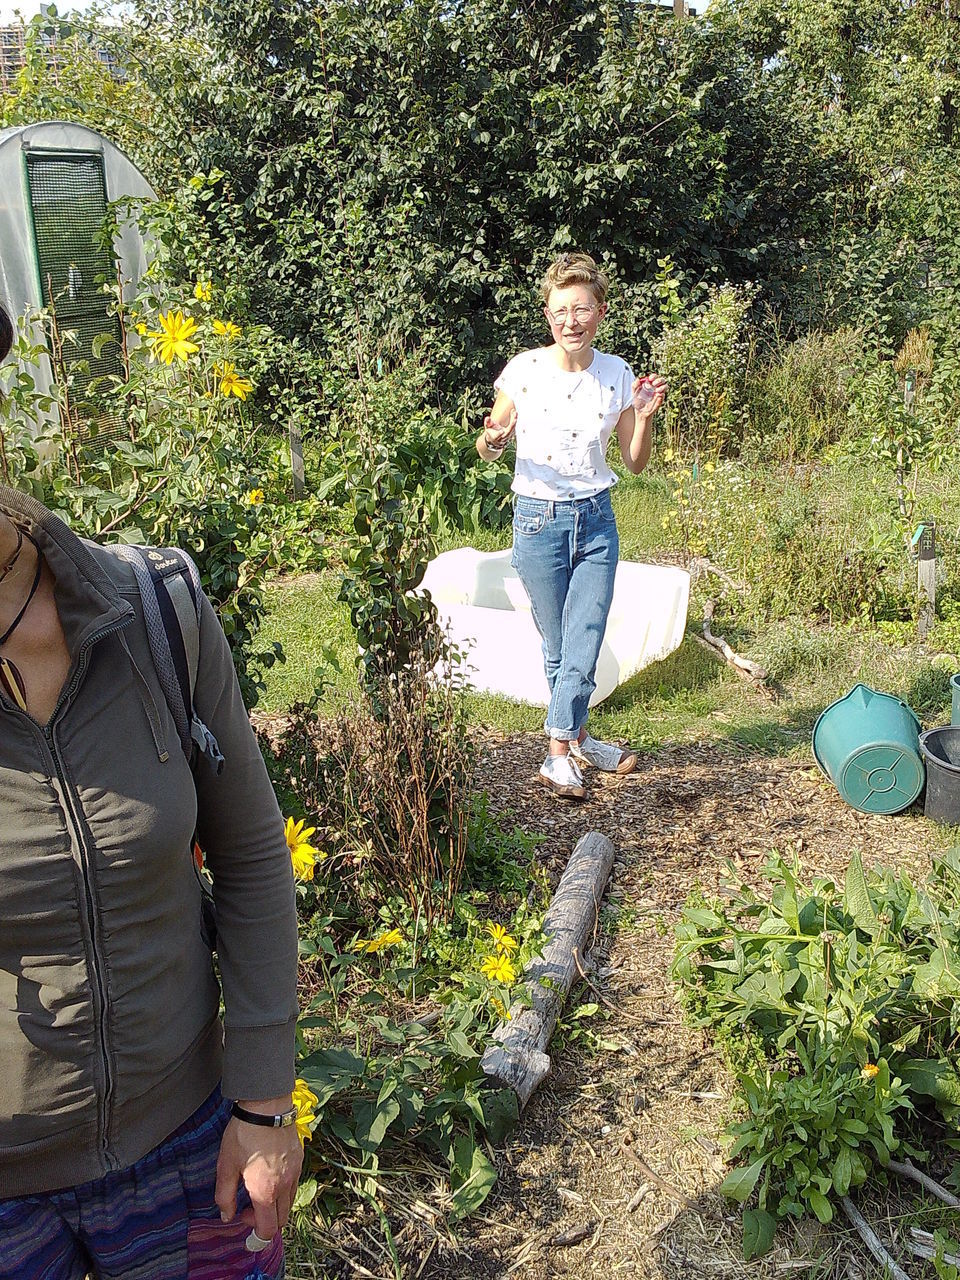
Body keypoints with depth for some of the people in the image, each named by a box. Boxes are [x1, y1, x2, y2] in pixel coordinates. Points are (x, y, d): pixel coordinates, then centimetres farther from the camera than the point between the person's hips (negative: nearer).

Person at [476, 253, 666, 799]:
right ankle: (577, 740, 22)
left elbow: (635, 463, 6)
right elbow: (488, 449, 1)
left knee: (585, 642, -2)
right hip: (539, 519, -2)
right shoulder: (524, 371, -6)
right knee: (559, 647, 6)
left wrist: (644, 417, -11)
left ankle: (562, 750, 7)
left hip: (597, 519, 2)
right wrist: (493, 440, -22)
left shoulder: (618, 374, 1)